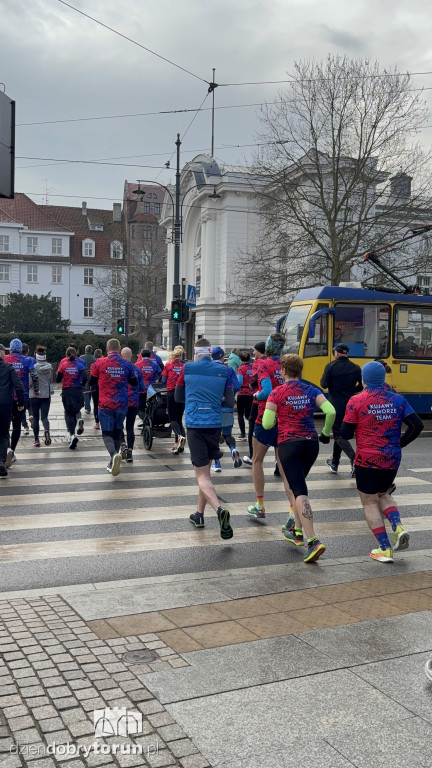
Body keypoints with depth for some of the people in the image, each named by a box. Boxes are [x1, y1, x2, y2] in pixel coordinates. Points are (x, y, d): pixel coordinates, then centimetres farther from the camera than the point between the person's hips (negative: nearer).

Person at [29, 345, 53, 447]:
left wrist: (28, 389, 8)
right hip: (46, 395, 2)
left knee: (35, 418, 8)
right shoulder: (49, 367, -1)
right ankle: (46, 430, -28)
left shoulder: (33, 367, -12)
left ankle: (36, 440, 10)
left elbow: (30, 382, -12)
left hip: (34, 395, -2)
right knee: (44, 417, 4)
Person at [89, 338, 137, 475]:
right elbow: (135, 383, 11)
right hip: (122, 404, 2)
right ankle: (112, 463, 20)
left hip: (105, 405, -2)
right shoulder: (127, 364, -1)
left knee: (107, 433, 2)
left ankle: (114, 454, -28)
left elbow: (92, 382, 5)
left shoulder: (99, 363, -6)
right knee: (117, 431, 17)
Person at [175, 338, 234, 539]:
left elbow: (178, 397, 12)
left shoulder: (187, 369, 0)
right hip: (214, 424, 3)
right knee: (205, 470, 20)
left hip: (194, 424, -3)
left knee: (202, 475, -3)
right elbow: (230, 402, 6)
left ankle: (219, 509, -26)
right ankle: (199, 514, 29)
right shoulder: (223, 371, 3)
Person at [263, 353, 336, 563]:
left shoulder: (277, 393, -5)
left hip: (288, 445, -5)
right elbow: (331, 411, -5)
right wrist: (326, 433, 10)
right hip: (311, 443, 5)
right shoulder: (311, 390, 5)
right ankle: (297, 532, 31)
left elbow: (267, 423, -9)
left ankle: (313, 540, -22)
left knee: (300, 492, -9)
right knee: (299, 485, 24)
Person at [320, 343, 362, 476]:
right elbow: (362, 385, 1)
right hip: (350, 406, 5)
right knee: (340, 432, 19)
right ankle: (334, 462, 28)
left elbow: (324, 385, -11)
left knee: (339, 434, -1)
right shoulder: (356, 368, 2)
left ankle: (354, 459, -24)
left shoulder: (330, 366, -8)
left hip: (336, 406, -5)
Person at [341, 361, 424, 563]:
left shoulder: (356, 401, -9)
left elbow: (345, 434, -7)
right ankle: (398, 528, 2)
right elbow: (417, 425, -3)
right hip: (392, 460, 4)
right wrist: (400, 443, 9)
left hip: (367, 460, -4)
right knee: (383, 494, 26)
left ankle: (385, 550, 5)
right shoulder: (397, 399, 1)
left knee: (369, 502, 9)